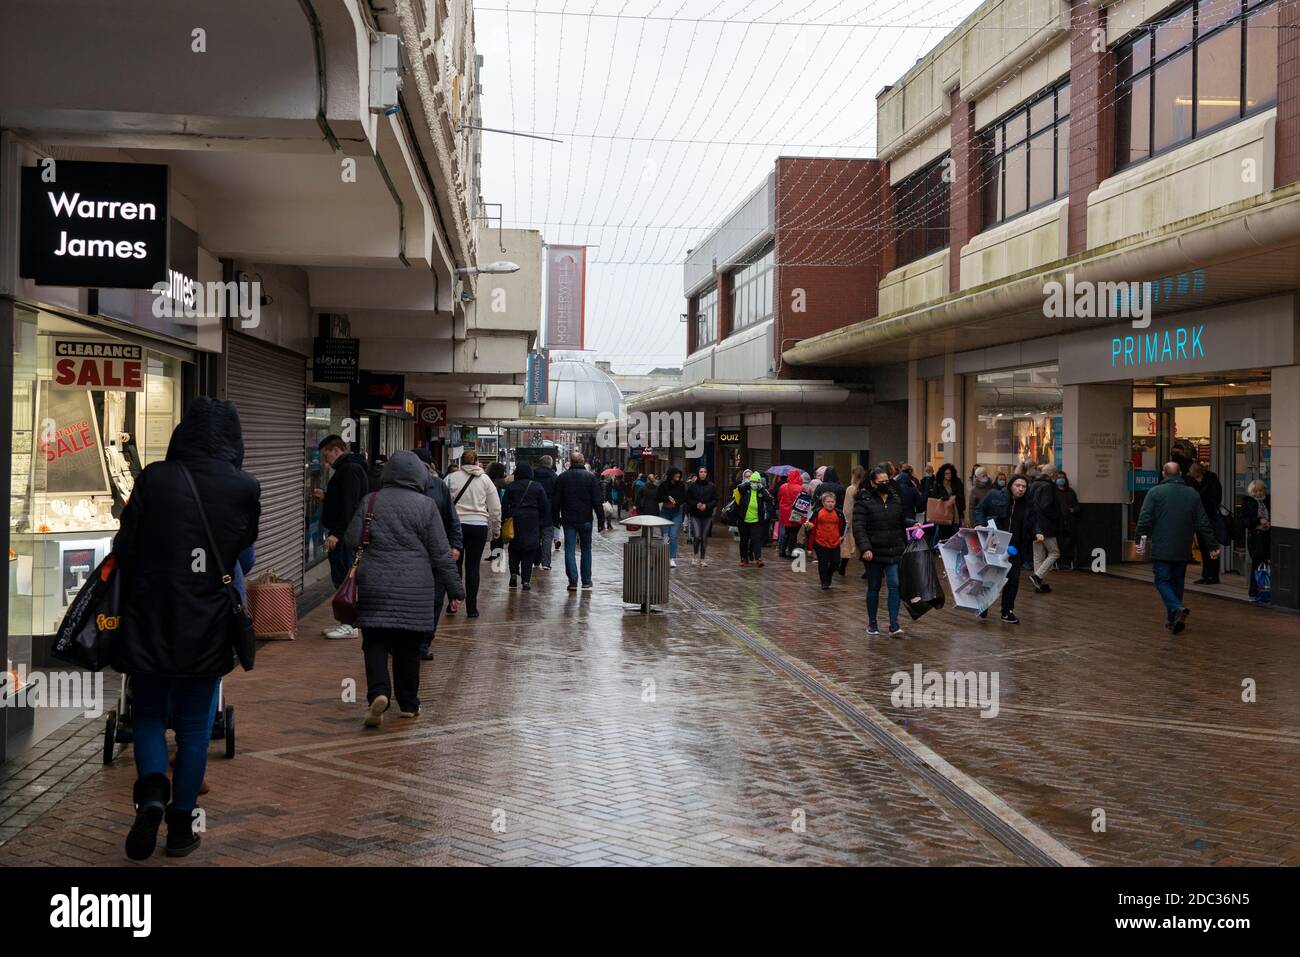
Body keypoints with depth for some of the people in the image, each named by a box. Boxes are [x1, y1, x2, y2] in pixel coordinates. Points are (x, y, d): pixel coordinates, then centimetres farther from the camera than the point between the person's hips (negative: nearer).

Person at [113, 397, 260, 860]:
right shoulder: (245, 487, -7)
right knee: (194, 727, 12)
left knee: (149, 716, 16)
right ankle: (180, 827, 16)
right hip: (208, 629, 1)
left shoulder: (154, 478, -9)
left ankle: (151, 792, -7)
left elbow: (124, 548, -7)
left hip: (151, 621, -1)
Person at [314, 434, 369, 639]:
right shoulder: (347, 468, 19)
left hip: (343, 536, -11)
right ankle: (345, 621, 18)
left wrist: (336, 533, -25)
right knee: (342, 578, 13)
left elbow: (349, 505, -23)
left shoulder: (350, 469, -15)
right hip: (344, 534, 11)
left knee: (343, 577, -7)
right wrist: (325, 496, 15)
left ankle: (349, 625, -3)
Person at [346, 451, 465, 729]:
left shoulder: (371, 501, 1)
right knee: (409, 646, 10)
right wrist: (455, 590, 3)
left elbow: (352, 541, 2)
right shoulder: (426, 506, -4)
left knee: (375, 642, 5)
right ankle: (408, 704, 18)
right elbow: (441, 554, -4)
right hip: (415, 589, -1)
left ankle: (378, 692, -17)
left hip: (375, 584, 1)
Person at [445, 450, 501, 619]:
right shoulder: (485, 479, 4)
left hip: (456, 525, 0)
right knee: (473, 566, 5)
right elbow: (495, 508, 6)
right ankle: (471, 608, 5)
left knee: (455, 564, 14)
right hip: (479, 526, 0)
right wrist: (496, 529, 16)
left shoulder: (451, 478, 0)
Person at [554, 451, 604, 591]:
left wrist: (556, 519, 13)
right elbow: (597, 502, -4)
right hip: (585, 520, 0)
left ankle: (573, 581, -8)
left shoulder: (562, 478, 2)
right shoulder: (591, 477, -2)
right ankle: (586, 580, 15)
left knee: (570, 550, 1)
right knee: (586, 549, 13)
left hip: (568, 520, 0)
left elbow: (556, 502, 4)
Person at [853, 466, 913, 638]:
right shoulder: (863, 501, -8)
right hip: (874, 552, -3)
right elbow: (858, 527, -15)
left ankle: (894, 625, -6)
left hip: (895, 551, 3)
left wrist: (913, 523, 3)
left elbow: (902, 519, 23)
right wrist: (865, 548, -25)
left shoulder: (895, 498, 8)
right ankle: (872, 623, 24)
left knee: (895, 585, -7)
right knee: (874, 588, 9)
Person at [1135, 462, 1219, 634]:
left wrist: (1141, 540, -5)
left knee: (1162, 581, -1)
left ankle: (1178, 608, -25)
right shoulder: (1192, 494, 8)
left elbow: (1145, 519, -11)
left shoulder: (1155, 492, -4)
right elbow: (1203, 523, 8)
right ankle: (1172, 620, 16)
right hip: (1183, 550, 4)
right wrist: (1213, 545, 12)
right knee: (1177, 582, 14)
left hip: (1161, 549, -4)